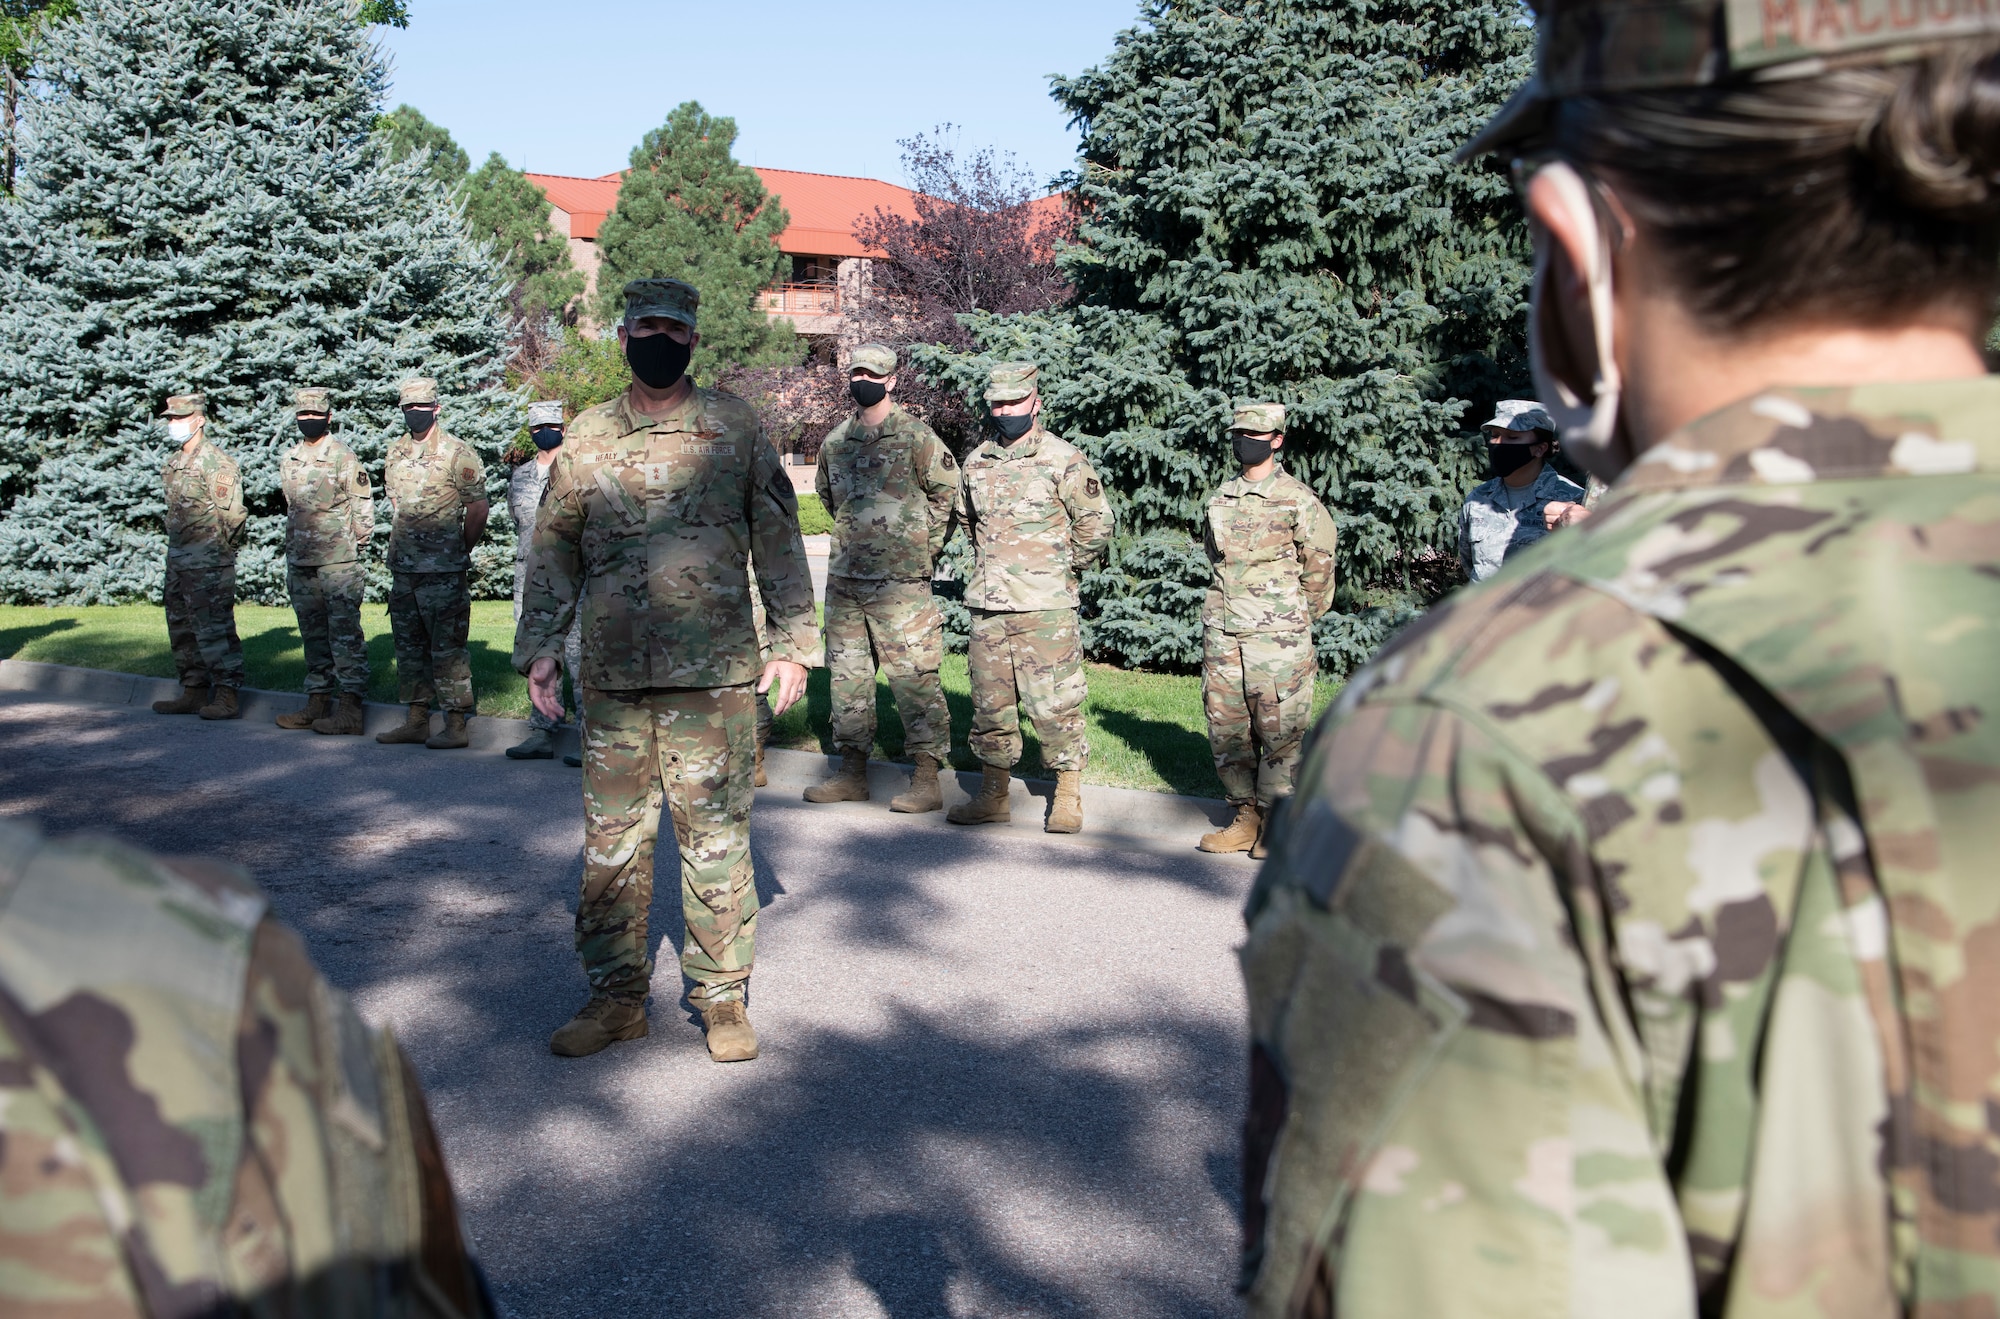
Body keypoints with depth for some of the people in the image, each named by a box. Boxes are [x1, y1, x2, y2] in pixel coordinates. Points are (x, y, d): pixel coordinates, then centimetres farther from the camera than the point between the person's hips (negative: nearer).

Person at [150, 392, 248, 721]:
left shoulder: (216, 463, -13)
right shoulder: (174, 463, 14)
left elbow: (233, 514, -16)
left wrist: (220, 548, -5)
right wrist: (178, 549, 16)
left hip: (209, 563, -9)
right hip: (178, 559, 9)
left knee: (214, 629, -8)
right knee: (181, 629, 14)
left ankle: (227, 696, -4)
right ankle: (194, 691, 22)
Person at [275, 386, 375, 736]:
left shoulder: (344, 458, -6)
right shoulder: (289, 461, 13)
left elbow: (364, 510, -4)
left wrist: (352, 546, -1)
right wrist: (294, 547, 18)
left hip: (337, 562, -7)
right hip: (299, 562, 7)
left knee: (345, 634, -6)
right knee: (313, 635, 12)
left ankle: (351, 708, -6)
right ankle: (318, 703, 19)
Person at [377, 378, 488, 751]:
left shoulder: (455, 452, -8)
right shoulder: (396, 453, 12)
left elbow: (479, 508, -6)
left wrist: (459, 552, 2)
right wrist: (402, 548, 16)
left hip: (443, 571, -7)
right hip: (403, 567, 8)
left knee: (447, 647, -5)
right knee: (410, 646, 13)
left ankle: (456, 724, 0)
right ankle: (417, 720, 22)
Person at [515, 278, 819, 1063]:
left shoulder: (736, 428, 4)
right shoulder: (587, 436, 9)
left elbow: (778, 538, 5)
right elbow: (554, 550, 13)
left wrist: (793, 641, 0)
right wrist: (538, 647, 6)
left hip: (715, 673, -2)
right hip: (611, 675, 3)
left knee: (716, 837, 3)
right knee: (610, 840, 8)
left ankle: (723, 995, 16)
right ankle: (616, 995, 21)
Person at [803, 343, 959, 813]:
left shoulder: (915, 437, -5)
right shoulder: (835, 441, 11)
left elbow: (947, 494, 2)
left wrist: (922, 549, 5)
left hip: (900, 582, -6)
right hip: (844, 580, 6)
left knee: (914, 677, -5)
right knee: (847, 675, 11)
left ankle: (927, 780, 0)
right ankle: (852, 772, 21)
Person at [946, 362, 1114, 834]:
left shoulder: (1063, 460, -6)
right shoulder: (976, 462, 10)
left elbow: (1096, 525, -1)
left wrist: (1062, 570, 6)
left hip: (1045, 606, -5)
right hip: (987, 604, 5)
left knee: (1054, 702, -3)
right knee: (989, 702, 10)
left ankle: (1068, 799, 8)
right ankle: (993, 796, 21)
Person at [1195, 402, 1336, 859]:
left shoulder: (1299, 501, -3)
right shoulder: (1220, 499, 12)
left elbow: (1319, 569, 3)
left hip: (1277, 638, -6)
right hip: (1222, 634, 6)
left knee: (1279, 732, -3)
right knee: (1226, 729, 8)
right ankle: (1246, 817, 18)